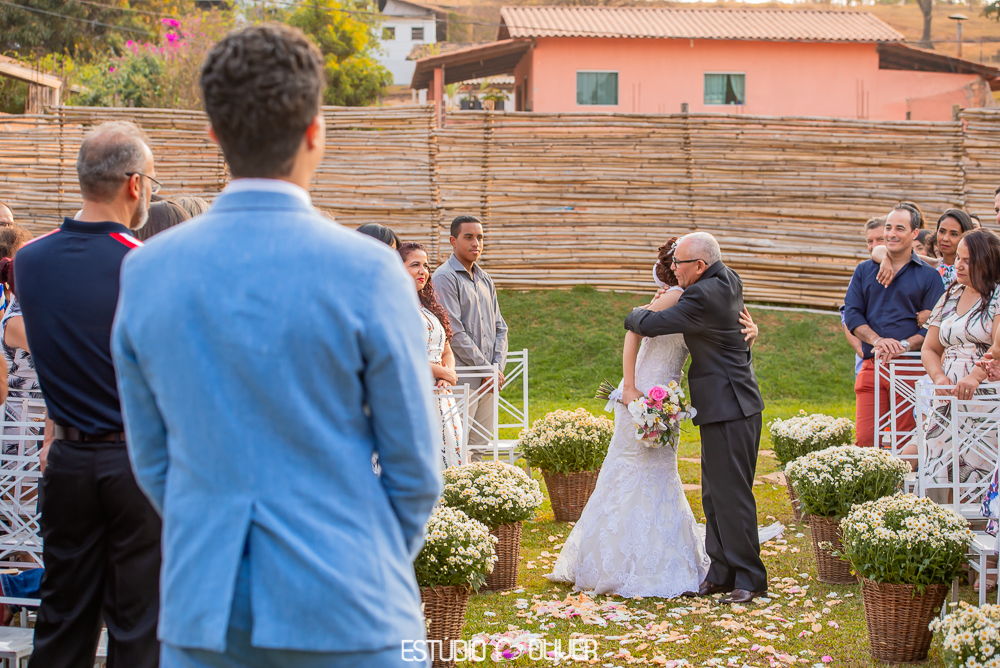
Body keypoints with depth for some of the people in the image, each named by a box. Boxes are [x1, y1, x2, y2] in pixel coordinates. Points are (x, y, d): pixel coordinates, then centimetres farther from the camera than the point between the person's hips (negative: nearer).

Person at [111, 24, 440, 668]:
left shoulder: (147, 270, 0)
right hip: (340, 612, -3)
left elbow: (152, 459, 8)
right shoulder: (366, 272, -11)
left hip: (201, 603, 3)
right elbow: (414, 465, -4)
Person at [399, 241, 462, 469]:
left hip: (441, 398, 8)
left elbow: (447, 352, 23)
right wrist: (444, 373, -7)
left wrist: (447, 374, 0)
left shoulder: (430, 308, 19)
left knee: (453, 470, 2)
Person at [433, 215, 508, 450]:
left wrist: (498, 367, 2)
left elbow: (499, 327, 19)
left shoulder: (485, 279, 19)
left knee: (483, 445, 7)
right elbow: (454, 333, -13)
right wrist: (487, 369, -11)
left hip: (488, 381, 8)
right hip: (461, 378, -7)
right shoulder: (445, 277, -6)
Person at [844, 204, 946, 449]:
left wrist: (904, 345, -16)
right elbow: (851, 312, 7)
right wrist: (877, 340, -11)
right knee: (866, 439, -7)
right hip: (871, 367, 2)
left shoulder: (928, 276, 8)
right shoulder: (864, 271, 16)